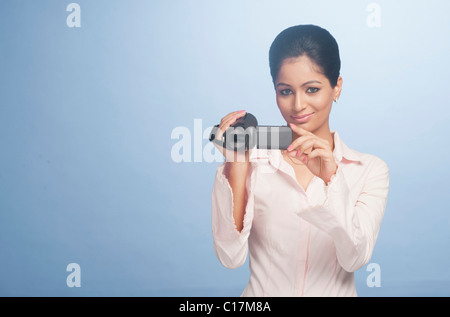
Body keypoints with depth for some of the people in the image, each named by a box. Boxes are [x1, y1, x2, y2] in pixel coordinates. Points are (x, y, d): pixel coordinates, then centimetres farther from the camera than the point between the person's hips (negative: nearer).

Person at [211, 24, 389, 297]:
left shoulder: (370, 169, 0)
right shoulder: (254, 160, -2)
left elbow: (355, 259, -11)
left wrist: (331, 178, -22)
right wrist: (237, 167, -15)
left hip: (335, 291, 1)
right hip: (263, 292, 0)